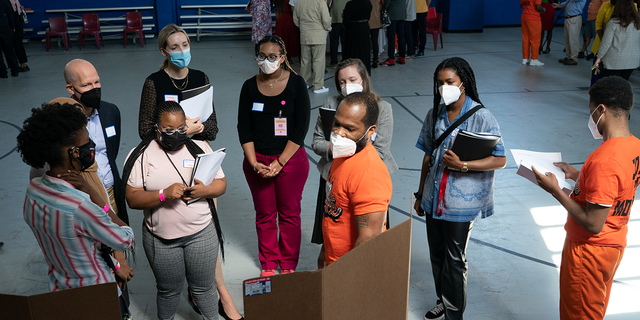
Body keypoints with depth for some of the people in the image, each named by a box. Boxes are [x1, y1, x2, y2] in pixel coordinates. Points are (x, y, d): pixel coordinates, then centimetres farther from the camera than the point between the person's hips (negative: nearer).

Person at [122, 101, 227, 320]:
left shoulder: (200, 148, 2)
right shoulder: (141, 155, -5)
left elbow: (221, 184, 3)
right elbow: (132, 198, -10)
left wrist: (205, 190, -19)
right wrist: (164, 194, -26)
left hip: (201, 233, 1)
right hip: (161, 239, -1)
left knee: (204, 287, 13)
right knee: (168, 290, 17)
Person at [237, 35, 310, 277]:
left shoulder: (296, 84, -6)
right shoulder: (250, 87, 2)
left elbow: (301, 127, -9)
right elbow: (244, 129, 1)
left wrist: (280, 162, -13)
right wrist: (254, 163, -9)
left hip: (290, 160, -2)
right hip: (257, 161, 2)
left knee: (289, 214, 9)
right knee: (264, 215, 13)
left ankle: (288, 264, 28)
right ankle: (268, 263, 31)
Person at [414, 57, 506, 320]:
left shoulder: (481, 117, -13)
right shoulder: (435, 115, 4)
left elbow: (500, 160, -14)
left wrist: (462, 165, -26)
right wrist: (420, 194, 15)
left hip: (461, 201, -5)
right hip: (434, 197, 5)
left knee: (454, 259, 7)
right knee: (436, 254, 17)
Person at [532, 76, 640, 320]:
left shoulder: (604, 160, -33)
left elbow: (593, 224, -29)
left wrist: (555, 190, -23)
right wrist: (577, 175, 11)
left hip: (589, 252, -8)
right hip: (615, 245, 8)